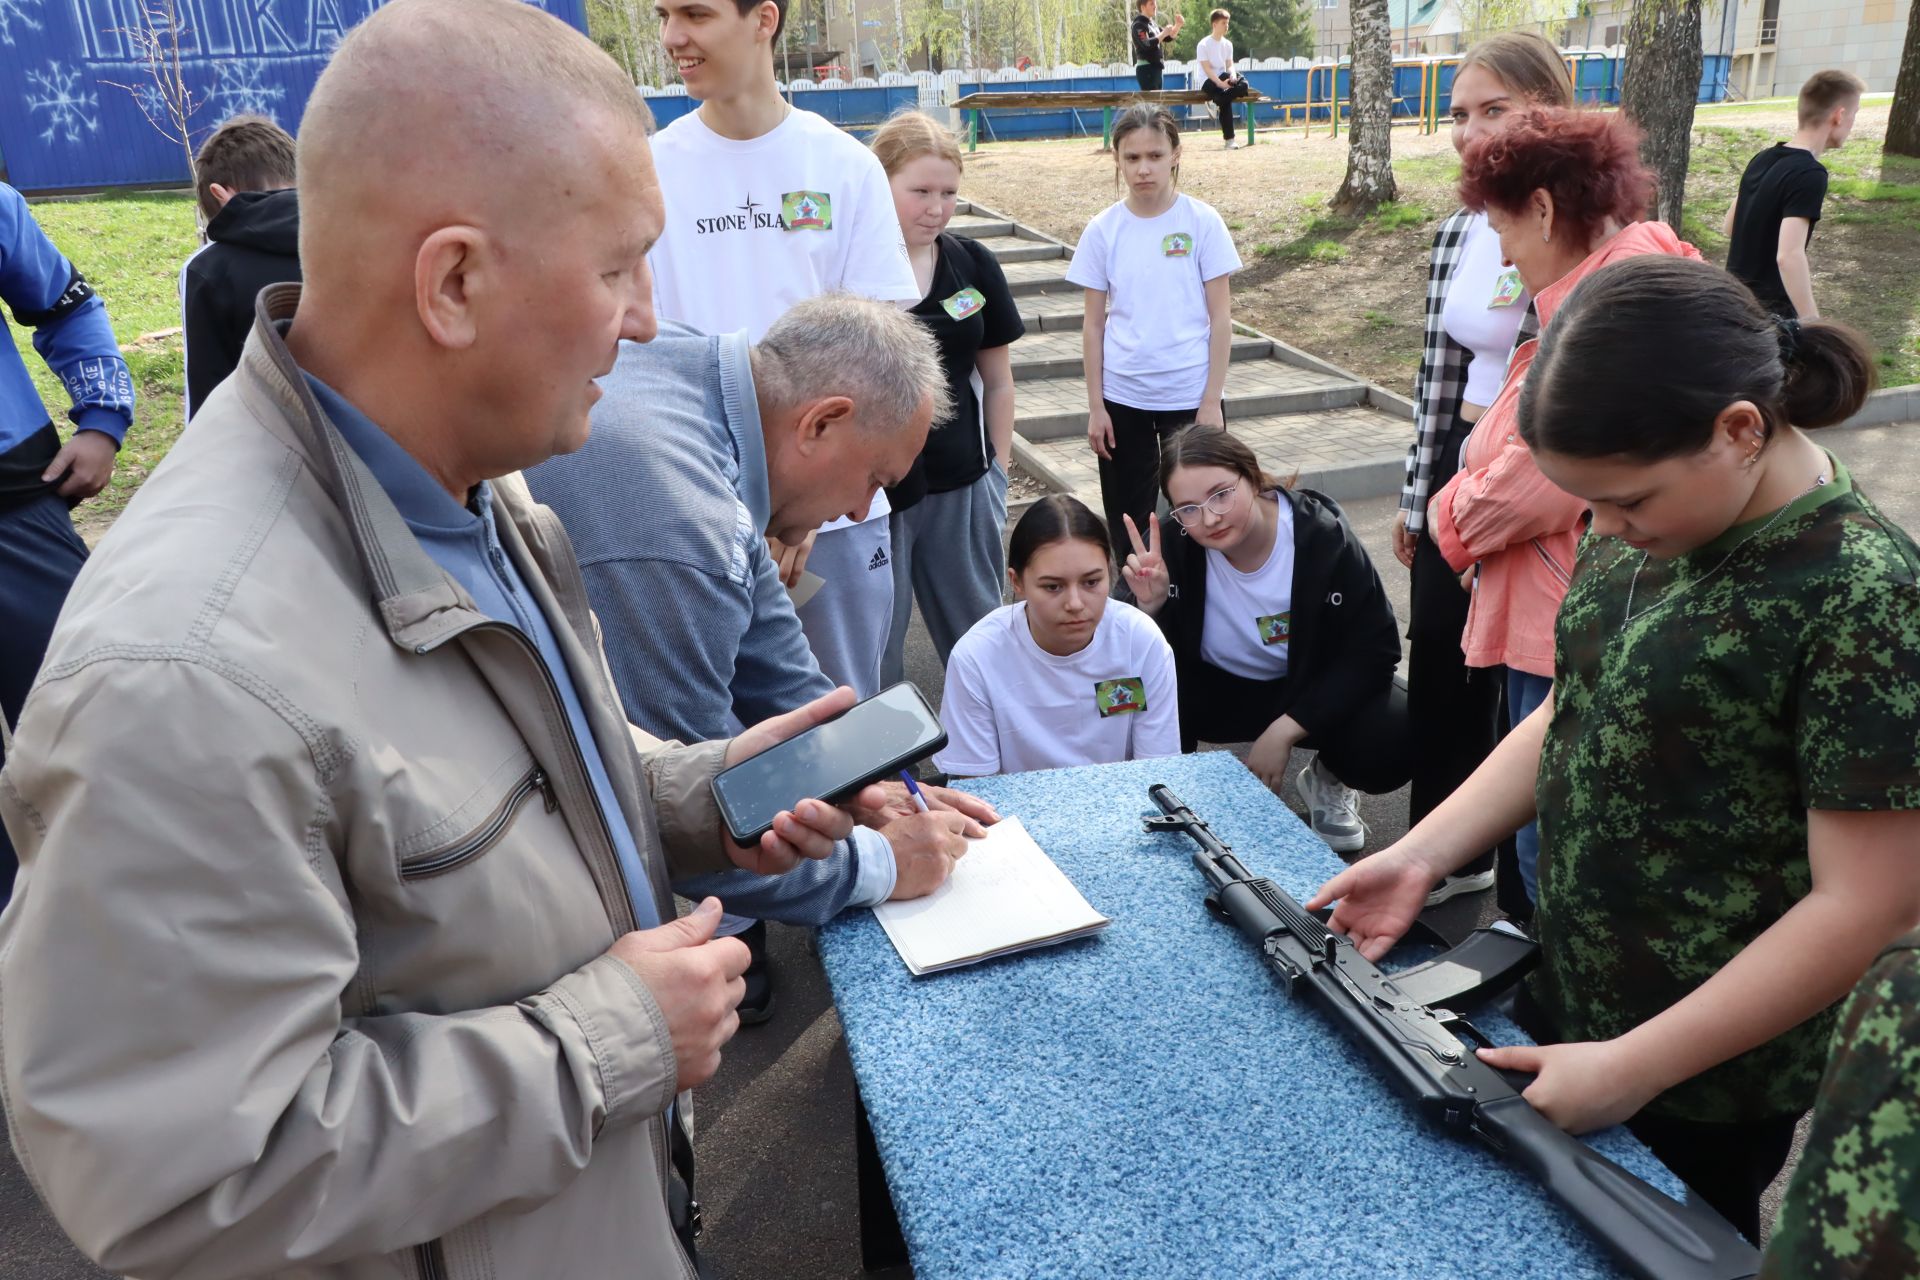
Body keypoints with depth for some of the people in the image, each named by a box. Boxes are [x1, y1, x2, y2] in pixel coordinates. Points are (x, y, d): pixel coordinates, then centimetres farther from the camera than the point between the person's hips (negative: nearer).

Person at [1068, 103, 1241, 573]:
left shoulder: (1202, 222, -5)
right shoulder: (1103, 229, -1)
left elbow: (1220, 318, -4)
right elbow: (1094, 324, 2)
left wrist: (1212, 401, -8)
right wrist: (1095, 406, -1)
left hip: (1190, 394, -1)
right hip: (1122, 397, 2)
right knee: (1127, 519, 10)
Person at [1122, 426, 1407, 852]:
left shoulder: (1321, 536, -24)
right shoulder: (1171, 546, -21)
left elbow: (1373, 650, -20)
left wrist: (1284, 731, -26)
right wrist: (1150, 608, -38)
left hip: (1313, 689, 0)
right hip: (1216, 690, 1)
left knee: (1398, 740, -28)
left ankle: (1328, 782, 8)